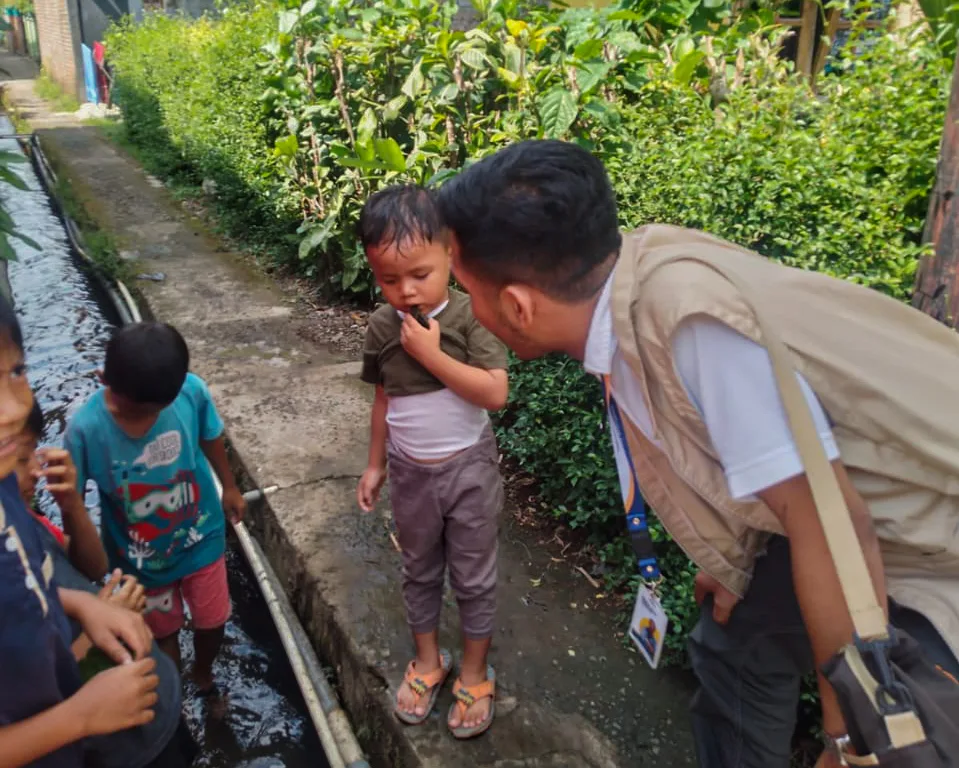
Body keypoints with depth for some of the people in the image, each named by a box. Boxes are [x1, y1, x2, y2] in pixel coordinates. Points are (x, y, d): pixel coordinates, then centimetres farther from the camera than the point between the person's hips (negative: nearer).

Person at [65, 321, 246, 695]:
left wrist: (230, 488, 11)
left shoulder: (192, 391, -26)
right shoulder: (86, 427, -31)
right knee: (164, 632, 23)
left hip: (201, 538, 1)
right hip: (141, 559, -1)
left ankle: (203, 675, 57)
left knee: (212, 621, 22)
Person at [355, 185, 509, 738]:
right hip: (410, 472, 4)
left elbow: (496, 393, -26)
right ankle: (428, 661, 42)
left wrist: (431, 354, -29)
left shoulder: (471, 315, -19)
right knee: (420, 571, 20)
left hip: (469, 469, -3)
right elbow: (384, 399, 6)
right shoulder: (382, 328, -6)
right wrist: (376, 464, 11)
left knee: (474, 578, 12)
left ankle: (475, 674, 32)